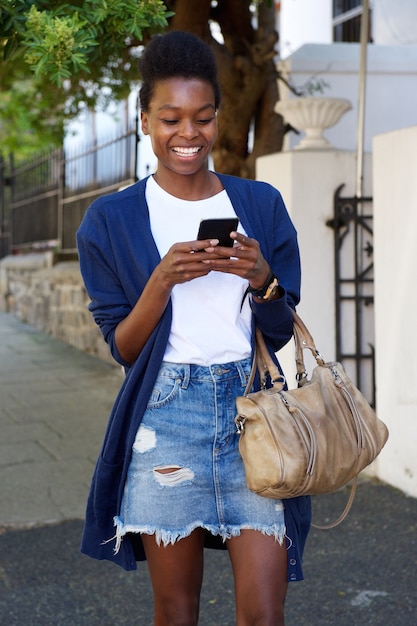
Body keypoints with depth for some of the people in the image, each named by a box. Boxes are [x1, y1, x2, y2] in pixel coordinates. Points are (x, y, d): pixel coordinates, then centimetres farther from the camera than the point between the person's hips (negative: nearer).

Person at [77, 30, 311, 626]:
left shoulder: (260, 205, 7)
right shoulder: (113, 220, 2)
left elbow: (279, 333, 9)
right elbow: (122, 348, 1)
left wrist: (260, 277, -12)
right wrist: (163, 280, -16)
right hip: (167, 418, -1)